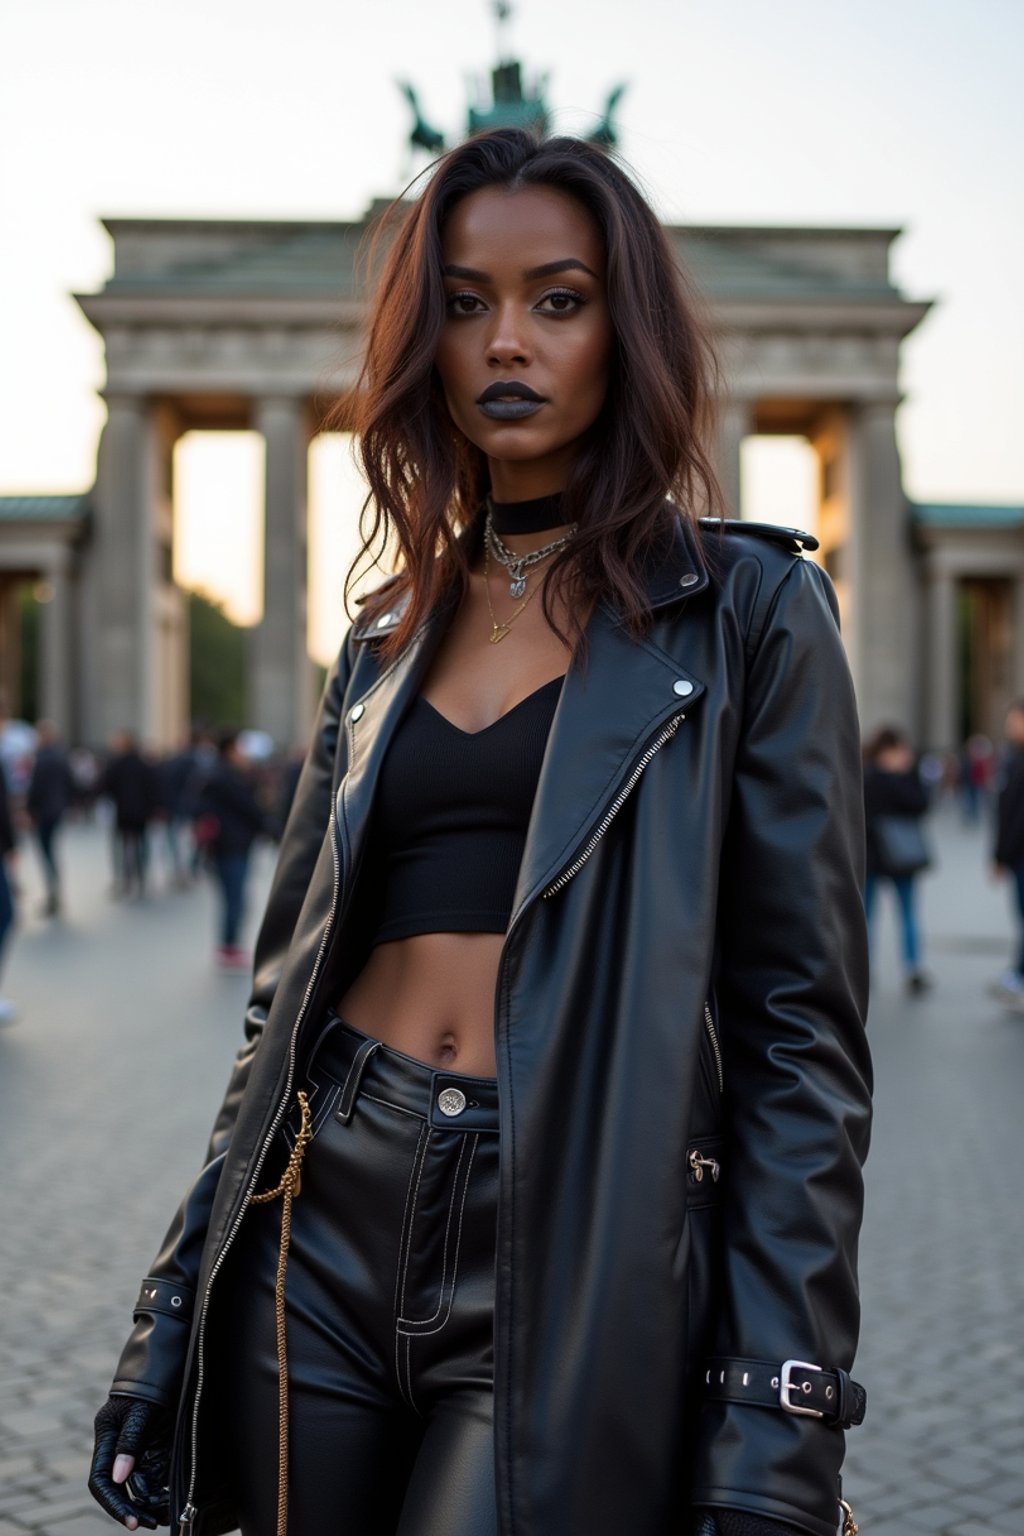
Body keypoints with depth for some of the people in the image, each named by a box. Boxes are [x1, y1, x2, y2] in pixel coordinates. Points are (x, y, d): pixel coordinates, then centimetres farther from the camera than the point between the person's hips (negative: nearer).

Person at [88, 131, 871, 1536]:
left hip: (571, 1257, -4)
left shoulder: (745, 612, -2)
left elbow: (803, 1035, -6)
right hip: (322, 1233, 5)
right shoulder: (387, 638, 12)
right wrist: (170, 1331, 10)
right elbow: (289, 990, 13)